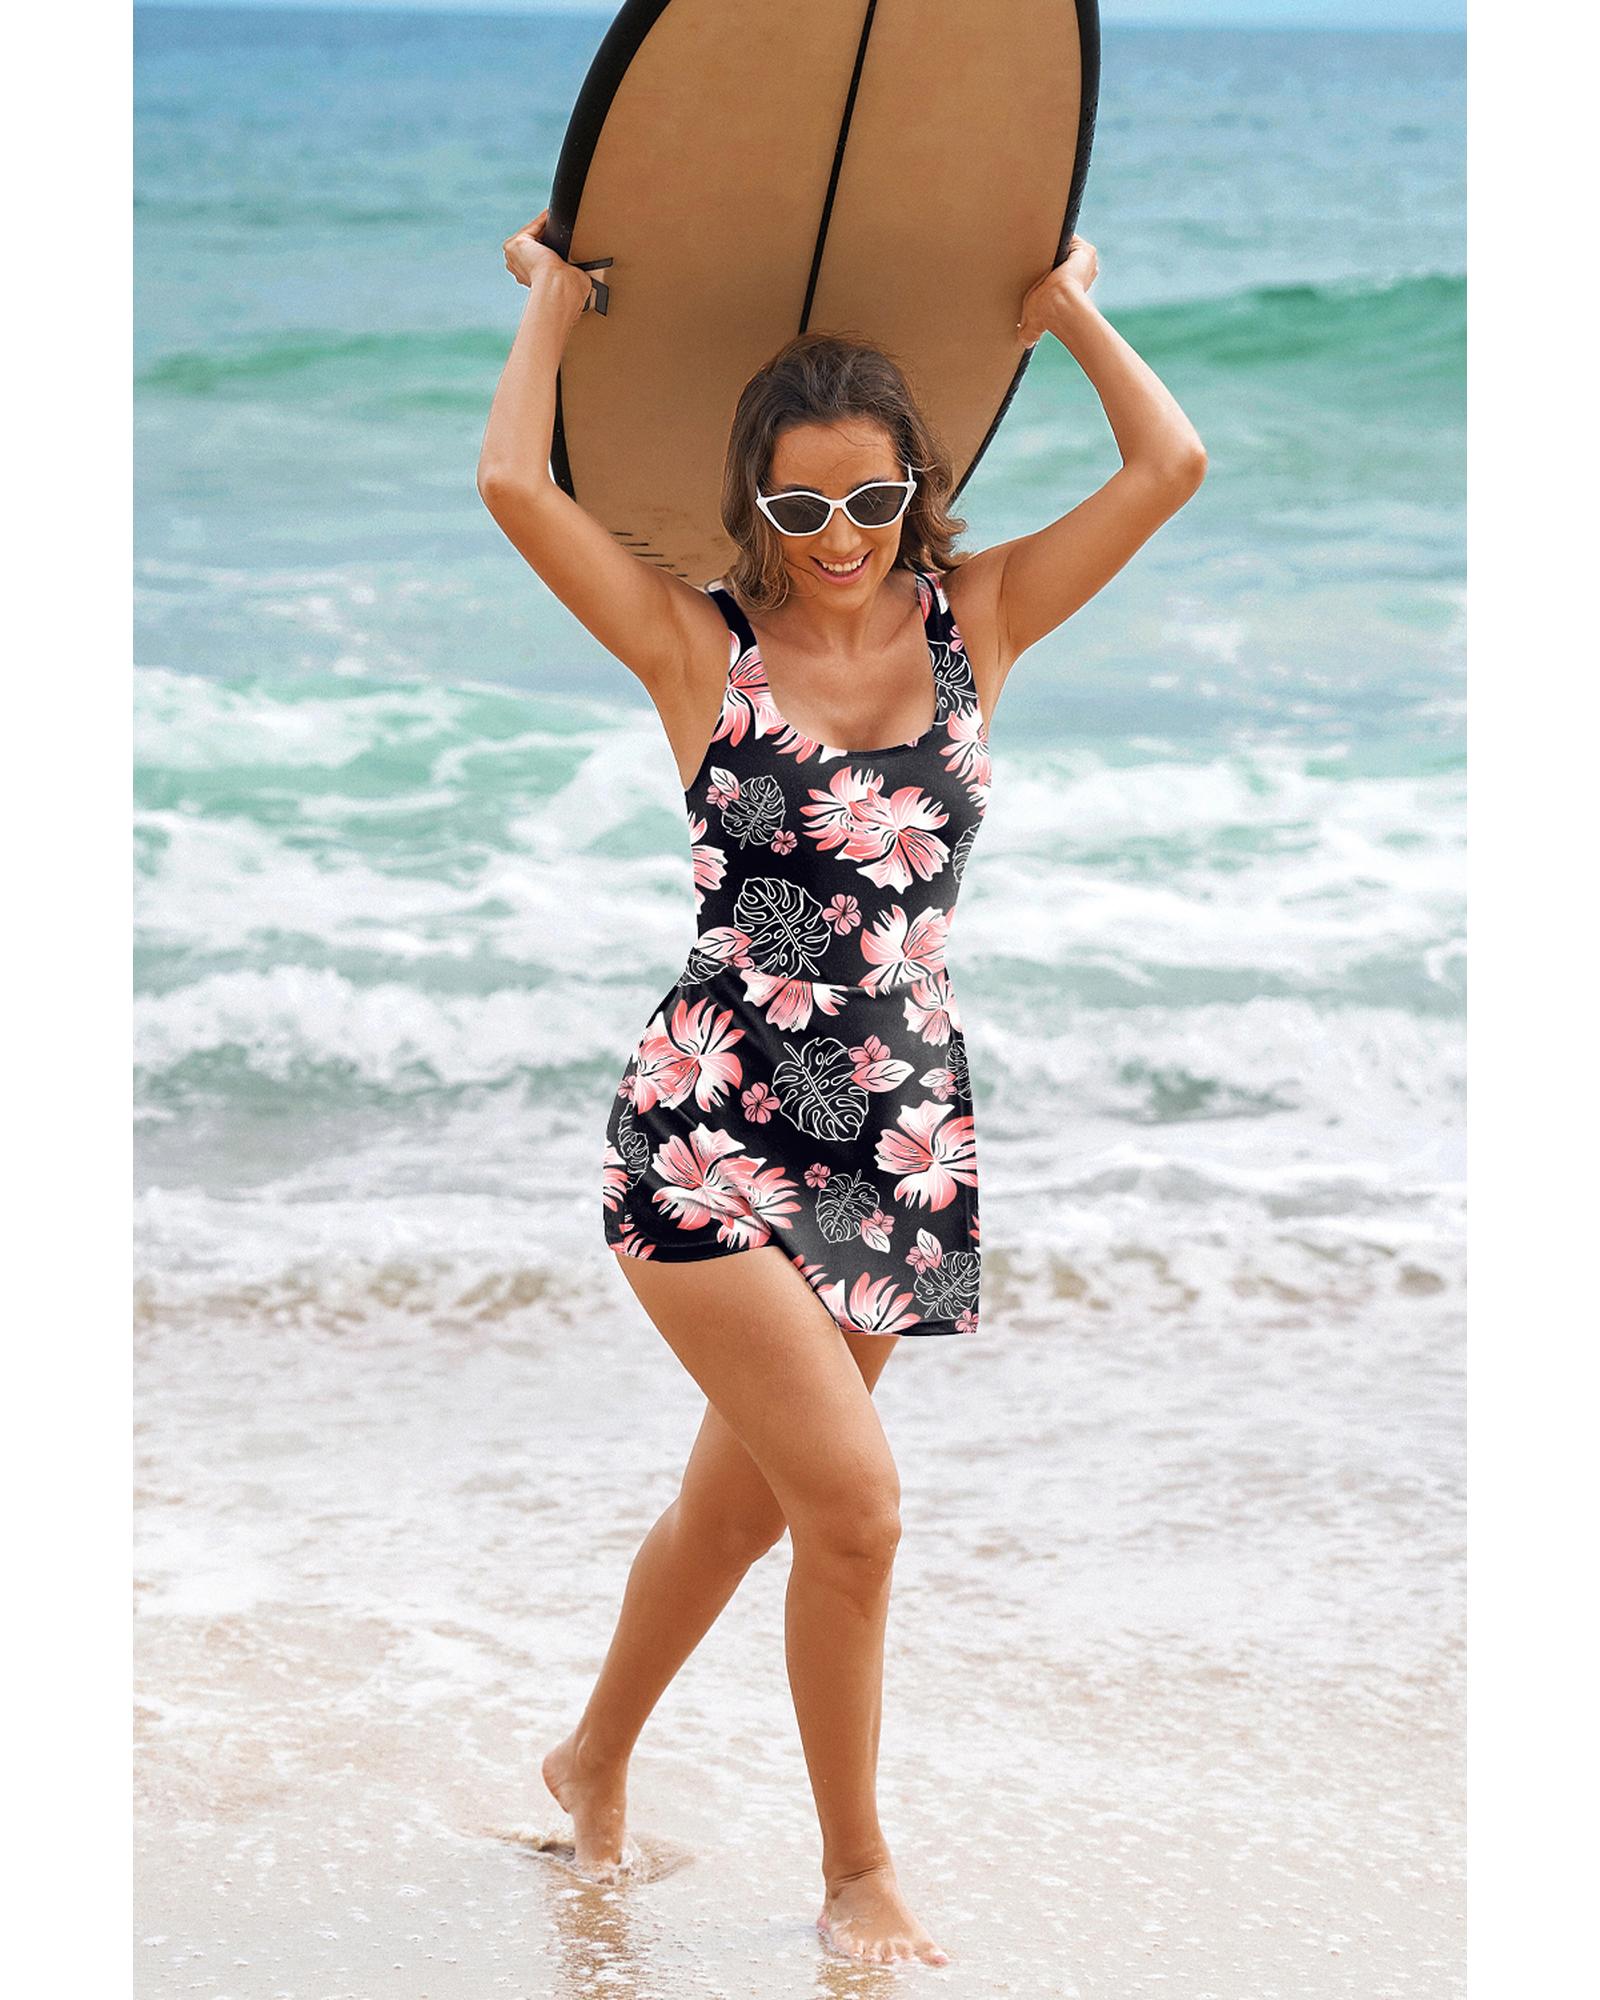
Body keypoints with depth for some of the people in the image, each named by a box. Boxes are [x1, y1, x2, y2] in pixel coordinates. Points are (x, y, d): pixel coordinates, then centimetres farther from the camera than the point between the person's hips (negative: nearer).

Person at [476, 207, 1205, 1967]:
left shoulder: (973, 619, 7)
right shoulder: (696, 644, -1)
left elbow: (1169, 466, 2)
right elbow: (512, 481, -11)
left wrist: (1065, 306, 14)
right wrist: (556, 296, 3)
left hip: (899, 1138, 4)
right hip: (711, 1127, -4)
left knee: (739, 1498, 15)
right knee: (854, 1503, -14)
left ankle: (594, 1762, 41)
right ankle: (856, 1873, 5)